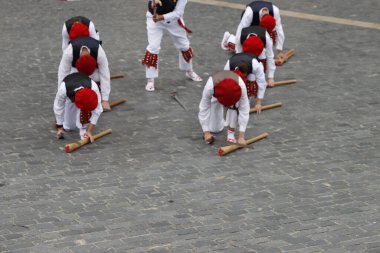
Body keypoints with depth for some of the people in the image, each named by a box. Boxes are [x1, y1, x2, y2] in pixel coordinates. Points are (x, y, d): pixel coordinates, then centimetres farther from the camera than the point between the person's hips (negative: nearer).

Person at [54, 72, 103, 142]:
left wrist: (89, 131, -34)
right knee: (69, 126, -1)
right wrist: (60, 127, -20)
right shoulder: (63, 89, -46)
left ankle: (84, 130, -15)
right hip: (69, 95, 0)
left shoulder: (94, 88, -45)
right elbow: (58, 108, -29)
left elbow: (97, 111, -35)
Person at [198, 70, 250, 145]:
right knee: (215, 129, -4)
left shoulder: (241, 85, -44)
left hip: (233, 93, 0)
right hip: (215, 96, 0)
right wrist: (206, 132, -33)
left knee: (234, 106, -36)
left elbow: (244, 111, -38)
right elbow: (203, 110, -34)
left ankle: (231, 132, -17)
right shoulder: (209, 86, -45)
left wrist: (241, 136, -40)